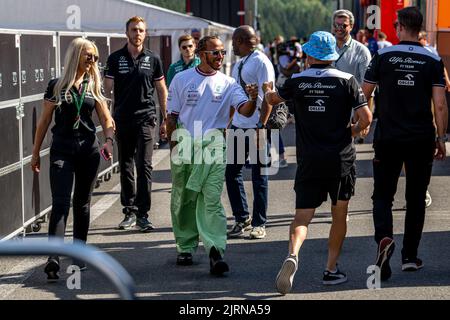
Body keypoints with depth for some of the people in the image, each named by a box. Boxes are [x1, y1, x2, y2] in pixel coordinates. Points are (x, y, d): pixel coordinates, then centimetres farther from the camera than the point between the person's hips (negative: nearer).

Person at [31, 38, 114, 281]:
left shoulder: (93, 86, 8)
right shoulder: (56, 86, 0)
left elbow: (106, 119, 8)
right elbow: (44, 121, 4)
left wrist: (109, 140, -11)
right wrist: (35, 152, 6)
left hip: (88, 151, 3)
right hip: (62, 151, -3)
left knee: (82, 203, 11)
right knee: (60, 203, -13)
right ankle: (53, 259, -21)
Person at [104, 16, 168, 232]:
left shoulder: (153, 59, 5)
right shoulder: (115, 59, 4)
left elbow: (162, 90, 11)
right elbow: (107, 89, 4)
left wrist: (165, 120, 8)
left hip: (146, 119, -1)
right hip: (122, 120, 1)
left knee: (144, 166, -9)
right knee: (126, 168, 8)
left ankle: (142, 214, -7)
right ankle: (129, 212, 18)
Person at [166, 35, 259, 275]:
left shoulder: (228, 84, 3)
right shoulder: (182, 80, 4)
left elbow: (245, 111, -9)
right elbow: (172, 116, 6)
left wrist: (252, 100, -31)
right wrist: (173, 145, -2)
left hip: (214, 148, -1)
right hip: (184, 148, 1)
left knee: (212, 201, -11)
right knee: (182, 201, 11)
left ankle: (216, 251, -19)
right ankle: (185, 248, 25)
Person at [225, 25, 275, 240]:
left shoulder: (261, 62, -11)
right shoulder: (239, 64, 16)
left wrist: (261, 126, -21)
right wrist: (227, 124, 19)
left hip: (256, 127, -8)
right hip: (237, 126, 9)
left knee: (259, 177, 1)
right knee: (231, 174, 9)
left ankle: (259, 224, 9)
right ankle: (242, 218, 20)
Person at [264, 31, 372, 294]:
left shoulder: (297, 82, 1)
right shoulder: (347, 81, -4)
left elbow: (273, 99, 20)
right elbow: (366, 117, -10)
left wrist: (268, 91, 44)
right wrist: (355, 130, 12)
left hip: (309, 161, 1)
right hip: (341, 158, -1)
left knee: (302, 217, 0)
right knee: (340, 215, 15)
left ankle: (292, 255, -27)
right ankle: (332, 270, 17)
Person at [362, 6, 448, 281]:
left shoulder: (383, 56, -3)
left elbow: (363, 96, 2)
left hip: (388, 138, -1)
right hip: (421, 140, 1)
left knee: (383, 195, 6)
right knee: (416, 198, 12)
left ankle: (384, 237, -21)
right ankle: (410, 256, 16)